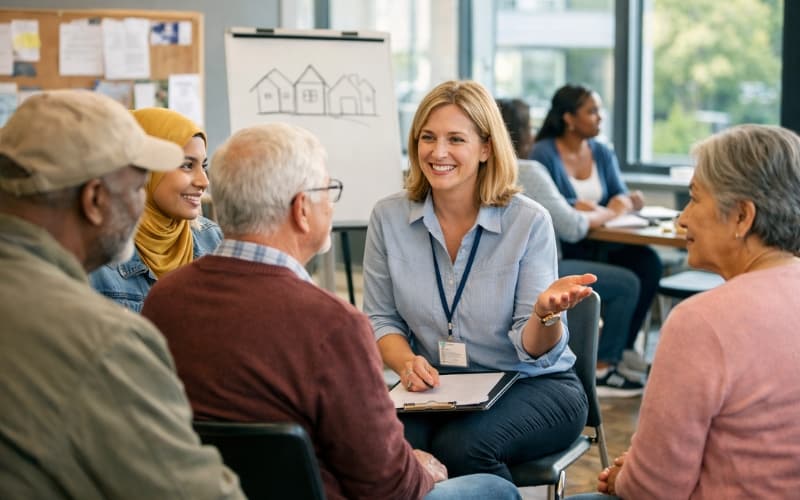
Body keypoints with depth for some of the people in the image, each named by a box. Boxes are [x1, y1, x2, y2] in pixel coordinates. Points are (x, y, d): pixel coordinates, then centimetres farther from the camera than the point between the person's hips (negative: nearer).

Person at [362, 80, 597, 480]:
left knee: (460, 446, -32)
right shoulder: (389, 217, -2)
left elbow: (533, 349, -11)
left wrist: (545, 312, -34)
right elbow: (380, 319, 6)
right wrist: (406, 363, -16)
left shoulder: (528, 221, -10)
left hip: (531, 386, -1)